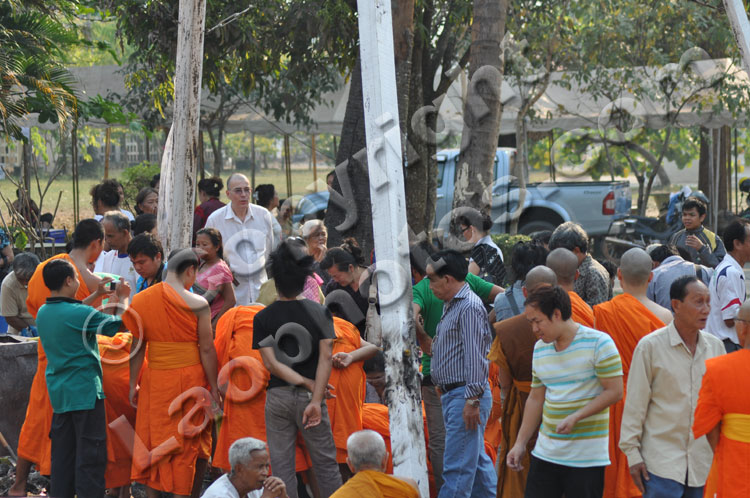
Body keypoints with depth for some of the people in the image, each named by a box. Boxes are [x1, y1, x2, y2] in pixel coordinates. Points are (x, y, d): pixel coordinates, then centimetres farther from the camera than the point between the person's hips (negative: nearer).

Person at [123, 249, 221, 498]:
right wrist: (213, 388, 1)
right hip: (189, 376, -3)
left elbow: (137, 348, 4)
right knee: (185, 444, 5)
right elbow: (206, 350, -7)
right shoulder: (197, 304, -10)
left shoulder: (141, 300, 0)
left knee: (151, 439, 13)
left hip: (154, 378, 3)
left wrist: (133, 384, 11)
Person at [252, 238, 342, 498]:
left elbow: (271, 363, -10)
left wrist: (307, 382, -9)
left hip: (277, 396, 0)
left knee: (282, 466, 6)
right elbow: (326, 358, -13)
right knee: (325, 463, 8)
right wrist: (316, 399, -16)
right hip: (309, 397, 0)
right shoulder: (320, 313, -4)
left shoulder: (262, 318, -3)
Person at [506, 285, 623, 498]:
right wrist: (520, 443, 13)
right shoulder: (540, 349, 11)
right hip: (545, 454, 6)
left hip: (587, 457, -6)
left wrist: (575, 417, -21)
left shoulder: (598, 343, -10)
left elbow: (614, 391, -12)